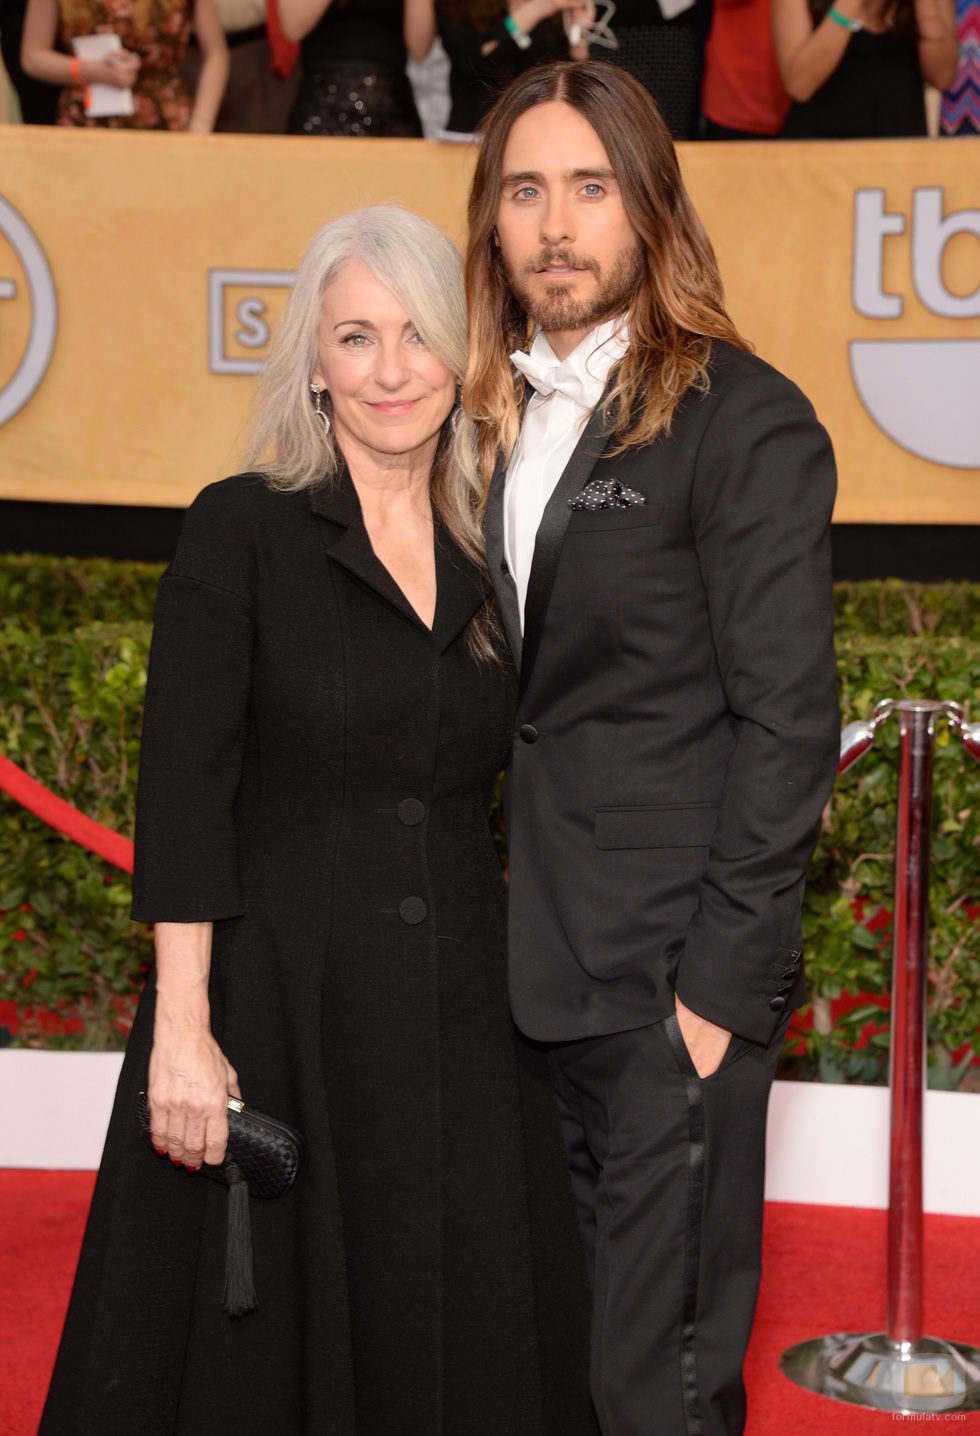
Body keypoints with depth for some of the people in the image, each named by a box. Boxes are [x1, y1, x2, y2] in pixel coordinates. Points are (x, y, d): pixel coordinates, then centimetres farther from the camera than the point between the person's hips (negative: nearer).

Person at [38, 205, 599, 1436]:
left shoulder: (493, 557, 8)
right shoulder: (240, 533, -5)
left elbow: (508, 790, 14)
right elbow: (182, 793, -10)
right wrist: (181, 1031, -16)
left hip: (461, 1009, 4)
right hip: (278, 1001, -4)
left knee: (458, 1327, 9)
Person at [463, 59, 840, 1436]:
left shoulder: (746, 421, -9)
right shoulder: (505, 418, 12)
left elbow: (785, 724, -12)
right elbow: (527, 690, 12)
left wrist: (721, 986, -15)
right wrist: (505, 930, 5)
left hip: (674, 980, -7)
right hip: (545, 968, 7)